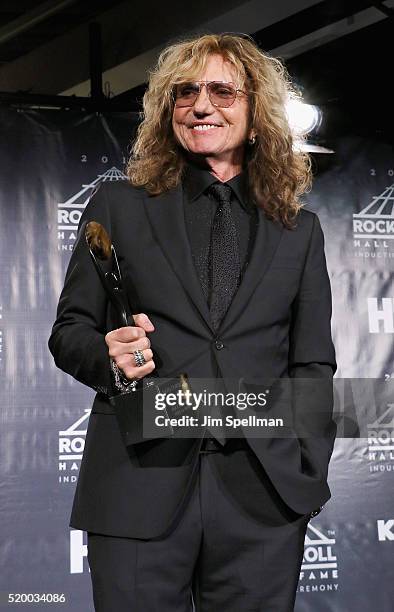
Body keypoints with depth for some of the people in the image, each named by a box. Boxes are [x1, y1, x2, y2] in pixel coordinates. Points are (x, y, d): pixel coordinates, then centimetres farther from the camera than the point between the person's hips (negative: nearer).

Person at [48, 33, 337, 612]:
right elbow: (69, 331, 10)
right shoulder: (118, 207, 10)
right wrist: (110, 358, -12)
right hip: (139, 487, -1)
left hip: (261, 497, 1)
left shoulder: (299, 230, 13)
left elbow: (313, 363, 12)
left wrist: (304, 472, -1)